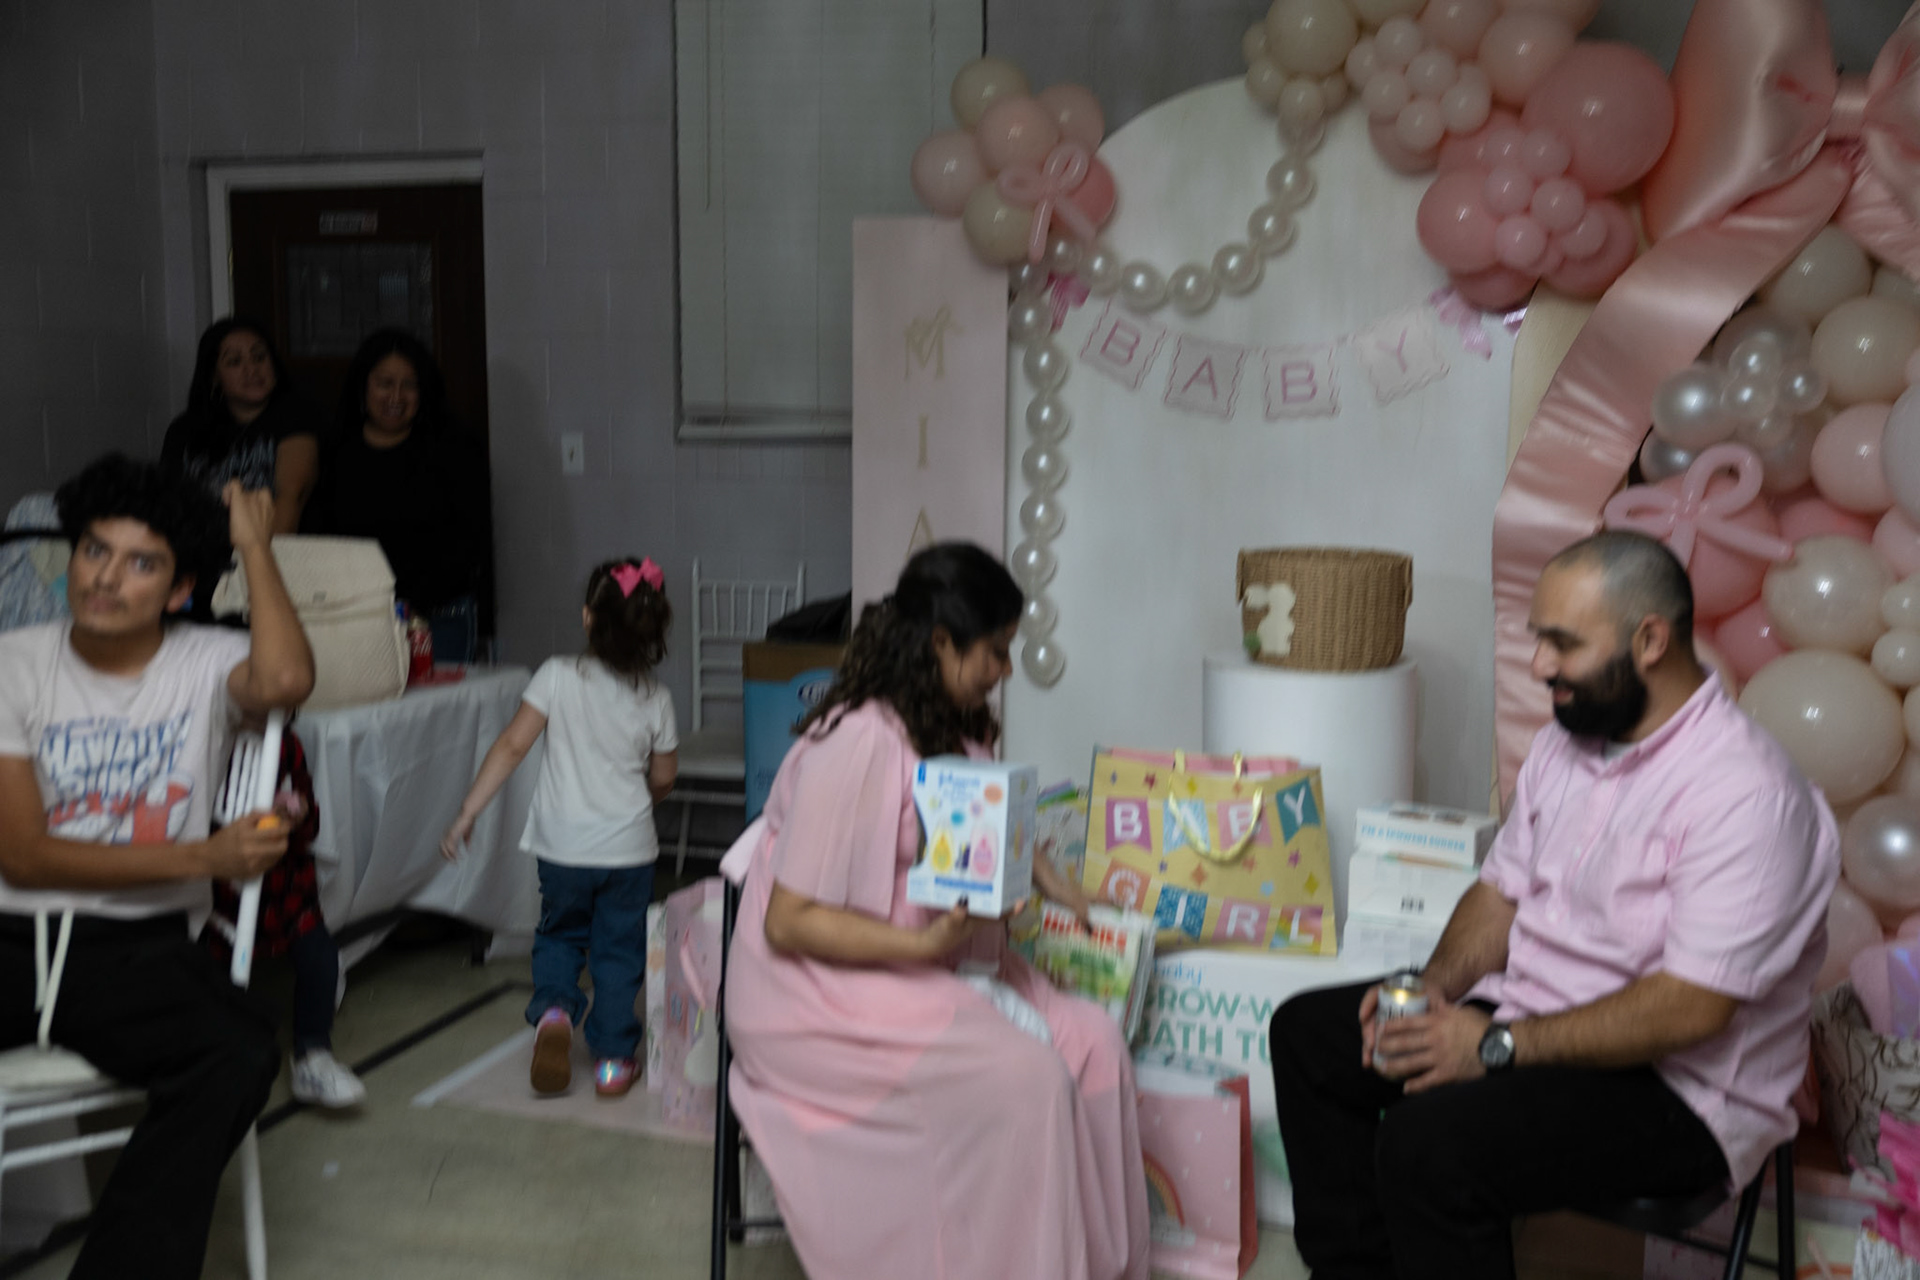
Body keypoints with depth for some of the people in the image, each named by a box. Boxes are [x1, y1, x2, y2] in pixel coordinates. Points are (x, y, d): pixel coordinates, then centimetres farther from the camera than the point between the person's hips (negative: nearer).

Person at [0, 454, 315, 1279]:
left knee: (241, 1054, -31)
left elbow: (285, 681, -22)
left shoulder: (208, 664, 5)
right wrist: (203, 856, -11)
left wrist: (255, 548, -7)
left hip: (139, 949, 0)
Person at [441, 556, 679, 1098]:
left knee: (559, 934, 23)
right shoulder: (656, 699, -4)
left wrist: (467, 814, -7)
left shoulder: (559, 676, -10)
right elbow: (664, 777, 7)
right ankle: (613, 1058, 19)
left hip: (562, 848, 0)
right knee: (618, 951, 15)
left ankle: (553, 1009, -1)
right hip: (629, 849, 0)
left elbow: (511, 747, -13)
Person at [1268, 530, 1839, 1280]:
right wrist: (1434, 986, -7)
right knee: (1307, 1033, 4)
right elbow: (1502, 890, 13)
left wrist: (1498, 1046, -26)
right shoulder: (1565, 742, 6)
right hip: (1527, 1016, 9)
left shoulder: (1745, 793, -23)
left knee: (1426, 1141, -31)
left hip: (1677, 1089, -9)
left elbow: (1691, 1009, -27)